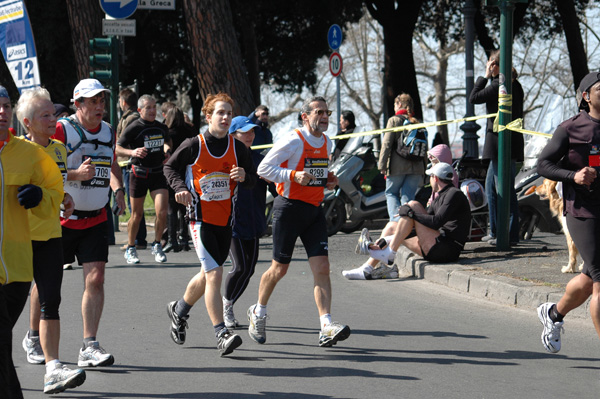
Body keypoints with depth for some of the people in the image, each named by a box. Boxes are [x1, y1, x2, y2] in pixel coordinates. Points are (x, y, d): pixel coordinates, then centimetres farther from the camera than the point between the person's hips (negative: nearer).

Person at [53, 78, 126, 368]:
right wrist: (77, 174, -28)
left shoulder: (108, 132, 8)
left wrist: (118, 189, 8)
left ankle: (89, 347, -5)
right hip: (59, 220, -4)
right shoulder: (61, 130, -13)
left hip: (95, 220, 4)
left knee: (95, 279, -7)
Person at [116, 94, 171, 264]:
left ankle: (157, 245, 9)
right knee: (137, 215, 5)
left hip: (158, 173, 3)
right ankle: (130, 249, 22)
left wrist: (167, 151, 8)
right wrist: (132, 152, -25)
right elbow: (117, 148, -8)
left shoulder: (162, 128, 7)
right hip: (139, 174, -3)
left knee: (162, 211, -11)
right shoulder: (134, 128, -8)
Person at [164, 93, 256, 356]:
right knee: (215, 275, -16)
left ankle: (179, 310, 43)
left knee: (208, 275, 16)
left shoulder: (237, 148, 3)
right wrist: (180, 187, -10)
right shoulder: (194, 145, -6)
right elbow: (170, 167, 8)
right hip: (201, 218, -5)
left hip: (225, 220, 5)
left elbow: (252, 182, 9)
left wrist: (244, 176, -14)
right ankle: (221, 334, -15)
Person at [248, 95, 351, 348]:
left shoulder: (327, 143, 11)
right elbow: (263, 168, -13)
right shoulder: (293, 141, -12)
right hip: (289, 207, -6)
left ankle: (326, 327, -14)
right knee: (280, 268, 5)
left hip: (314, 210, 6)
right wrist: (293, 175, -24)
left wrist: (328, 181, 7)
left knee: (322, 267, -8)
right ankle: (258, 313, 30)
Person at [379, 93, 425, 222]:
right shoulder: (417, 122, 12)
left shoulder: (394, 120, -2)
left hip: (398, 167, -4)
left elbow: (387, 144, -7)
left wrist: (382, 165, -4)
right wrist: (423, 170, 17)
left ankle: (395, 220, -8)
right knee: (408, 196, 6)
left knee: (391, 193, 11)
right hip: (416, 167, 4)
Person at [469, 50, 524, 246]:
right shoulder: (515, 85, 13)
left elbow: (473, 98, -8)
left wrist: (485, 77, -1)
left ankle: (510, 235, -7)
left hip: (500, 142, -10)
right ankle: (495, 232, 21)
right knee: (491, 186, 18)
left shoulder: (498, 85, -15)